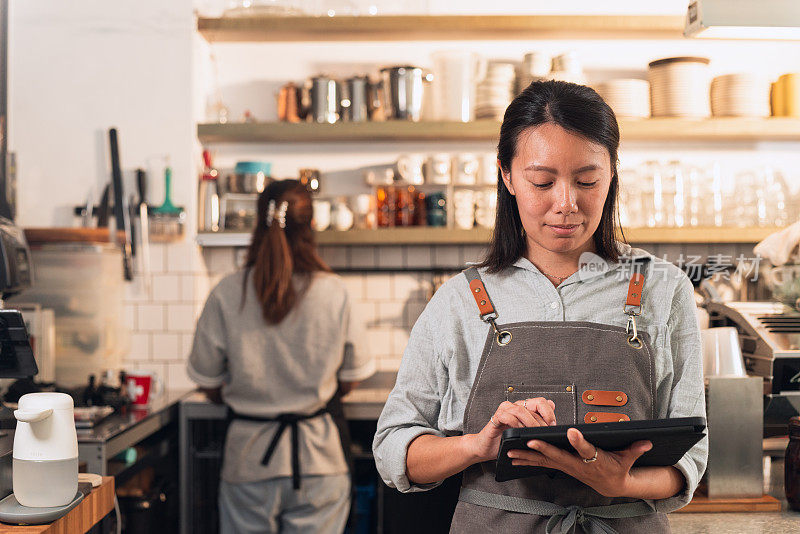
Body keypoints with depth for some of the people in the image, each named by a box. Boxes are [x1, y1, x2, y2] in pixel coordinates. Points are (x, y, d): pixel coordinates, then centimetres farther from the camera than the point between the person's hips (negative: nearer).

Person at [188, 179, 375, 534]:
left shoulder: (226, 294, -9)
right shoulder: (334, 292, -9)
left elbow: (209, 385, 0)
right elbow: (349, 381, 2)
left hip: (249, 452, 0)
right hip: (317, 452, 0)